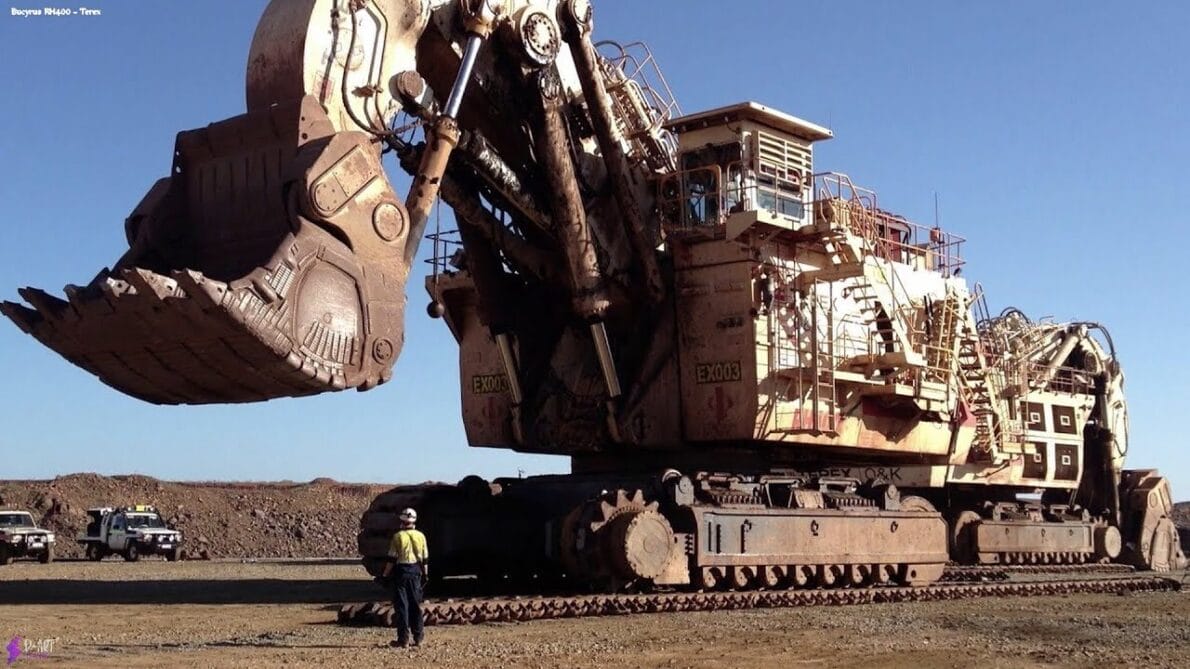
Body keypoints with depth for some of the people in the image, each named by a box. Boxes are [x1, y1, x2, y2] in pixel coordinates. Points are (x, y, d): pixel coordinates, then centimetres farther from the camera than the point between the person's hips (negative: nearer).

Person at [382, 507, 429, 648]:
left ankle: (403, 639, -2)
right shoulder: (420, 536, 4)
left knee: (401, 605, 0)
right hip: (416, 571, 4)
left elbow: (392, 558, -9)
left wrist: (385, 574, -1)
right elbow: (425, 558, 8)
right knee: (415, 604, 13)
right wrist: (425, 573, 19)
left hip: (401, 571, -4)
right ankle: (418, 637, 16)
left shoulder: (398, 536, -8)